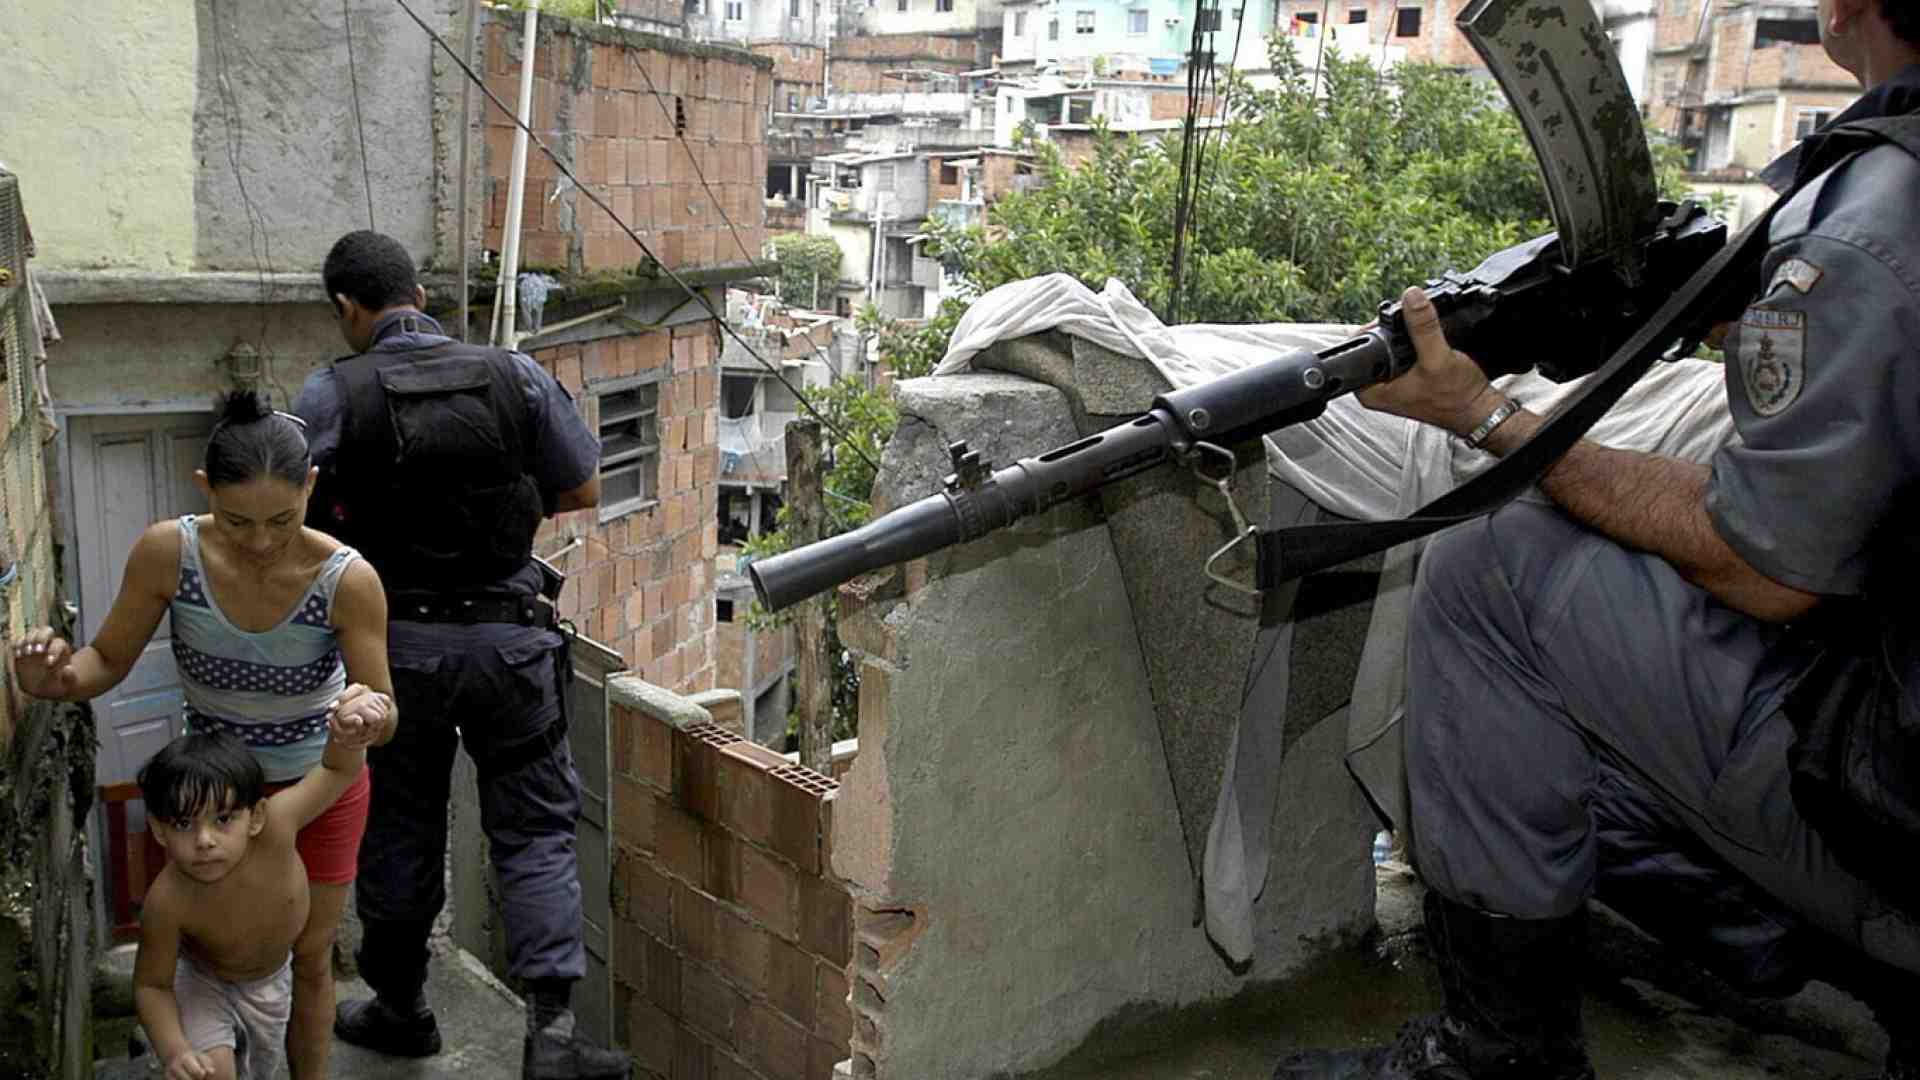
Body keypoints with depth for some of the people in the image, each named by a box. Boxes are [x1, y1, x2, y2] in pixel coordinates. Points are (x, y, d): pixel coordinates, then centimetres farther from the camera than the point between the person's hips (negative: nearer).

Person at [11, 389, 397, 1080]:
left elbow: (386, 715, -22)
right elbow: (109, 661, -11)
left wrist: (368, 710, -46)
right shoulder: (167, 554, -25)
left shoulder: (348, 579, -30)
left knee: (309, 959, 14)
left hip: (320, 785, -1)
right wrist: (58, 680, -33)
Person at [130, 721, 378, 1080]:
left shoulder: (274, 822, -41)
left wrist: (347, 736, -53)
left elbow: (338, 771, -30)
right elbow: (152, 985, -23)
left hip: (270, 980, 3)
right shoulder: (168, 902, -39)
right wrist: (173, 1050, -39)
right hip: (202, 980, -2)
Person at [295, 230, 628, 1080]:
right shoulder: (516, 376, -3)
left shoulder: (330, 397, -8)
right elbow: (582, 493, 5)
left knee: (400, 832, 17)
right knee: (535, 831, 7)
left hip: (396, 644, 0)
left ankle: (401, 1010, 33)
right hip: (508, 637, 0)